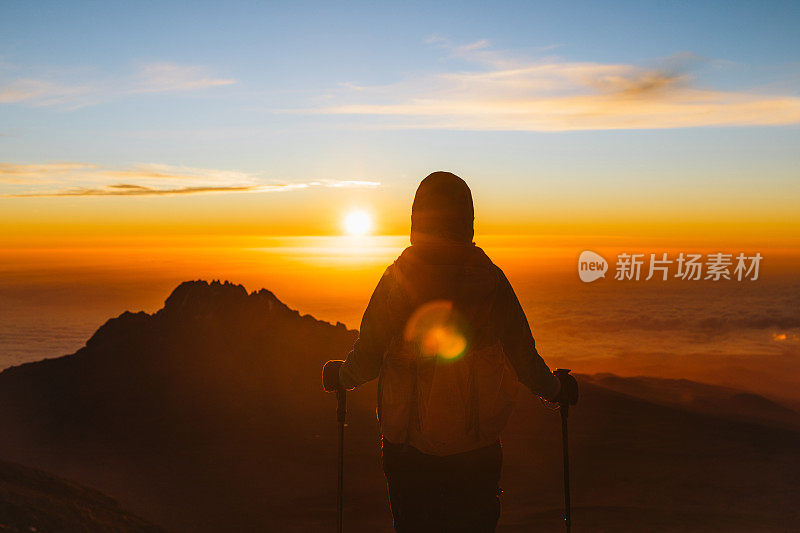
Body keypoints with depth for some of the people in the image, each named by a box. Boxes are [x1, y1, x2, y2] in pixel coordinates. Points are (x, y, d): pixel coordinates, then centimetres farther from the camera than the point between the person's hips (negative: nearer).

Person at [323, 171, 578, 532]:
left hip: (408, 447, 0)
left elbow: (366, 361, -8)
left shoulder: (396, 280, -11)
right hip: (476, 448, 1)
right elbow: (524, 359, -5)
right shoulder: (490, 280, -9)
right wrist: (556, 389, 15)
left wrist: (340, 376, 14)